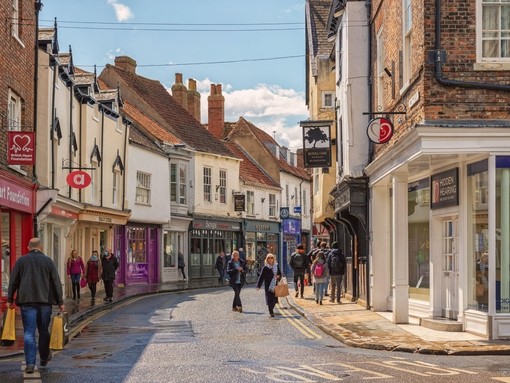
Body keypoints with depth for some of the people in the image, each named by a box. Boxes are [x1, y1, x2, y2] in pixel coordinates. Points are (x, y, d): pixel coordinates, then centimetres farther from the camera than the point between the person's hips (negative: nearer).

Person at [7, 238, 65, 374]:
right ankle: (44, 358, 30)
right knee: (44, 331, 16)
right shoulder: (48, 261, 3)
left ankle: (30, 363, -9)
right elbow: (56, 282, 4)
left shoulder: (21, 260, 4)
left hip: (26, 301, 0)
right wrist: (60, 302, 9)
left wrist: (10, 299, 14)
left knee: (29, 332, -2)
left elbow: (13, 281, 5)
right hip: (45, 301, 1)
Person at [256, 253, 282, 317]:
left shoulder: (276, 266, 6)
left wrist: (278, 276, -9)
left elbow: (280, 274, 15)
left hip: (275, 285, 4)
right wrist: (258, 286, -13)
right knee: (270, 299, -6)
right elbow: (261, 277, -8)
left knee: (274, 299, 8)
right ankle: (271, 313, 3)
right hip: (268, 286, -4)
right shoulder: (265, 268, -6)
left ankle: (271, 311, 31)